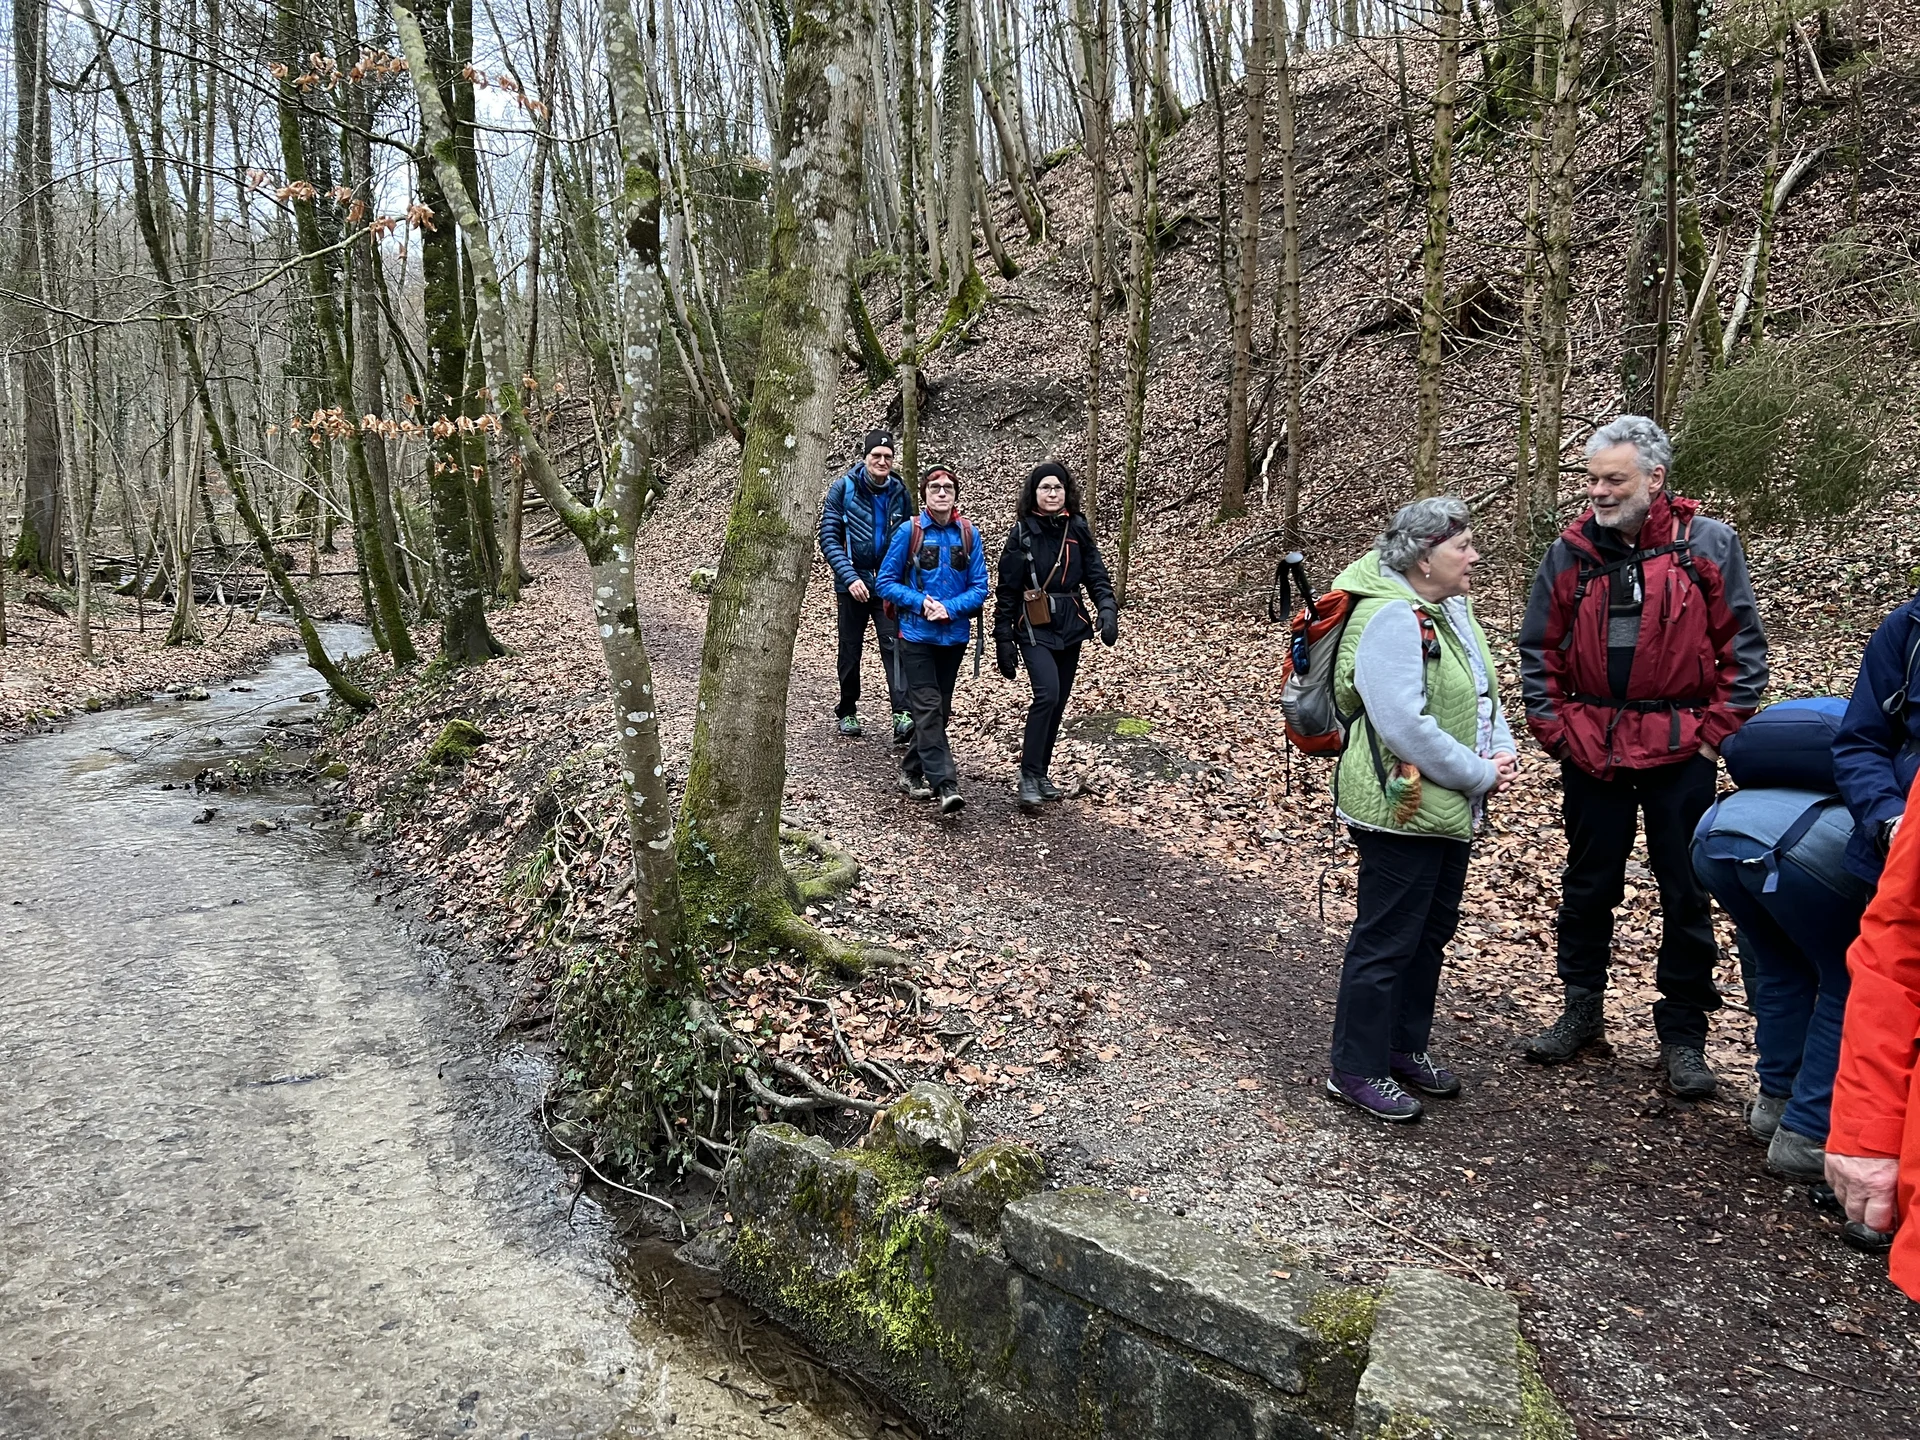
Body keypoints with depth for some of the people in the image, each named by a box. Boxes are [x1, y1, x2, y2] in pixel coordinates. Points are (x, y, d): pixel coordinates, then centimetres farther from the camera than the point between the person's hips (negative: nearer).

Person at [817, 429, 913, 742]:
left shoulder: (899, 493, 3)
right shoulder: (843, 488, -5)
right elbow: (829, 538, -8)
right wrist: (850, 577, -20)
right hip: (852, 582, -1)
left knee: (894, 645, -14)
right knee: (850, 650, 10)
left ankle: (903, 716, -22)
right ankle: (847, 712, 26)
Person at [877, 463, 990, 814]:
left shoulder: (968, 534, -1)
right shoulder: (909, 532, -6)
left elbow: (979, 588, -1)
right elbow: (887, 582, -3)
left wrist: (949, 609, -16)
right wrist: (921, 603, -17)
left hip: (954, 636, 3)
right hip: (917, 635, -3)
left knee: (940, 710, 12)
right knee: (928, 709, -11)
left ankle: (912, 771, 29)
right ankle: (946, 785, -14)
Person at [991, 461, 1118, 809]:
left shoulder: (1077, 529, 4)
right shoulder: (1022, 533, -5)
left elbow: (1096, 574, 2)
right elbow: (1007, 590, -3)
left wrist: (1107, 609, -16)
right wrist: (1003, 638, -5)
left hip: (1070, 628, 4)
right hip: (1035, 630, -4)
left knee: (1058, 702, 8)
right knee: (1047, 694, -21)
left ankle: (1041, 772, 21)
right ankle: (1029, 774, -12)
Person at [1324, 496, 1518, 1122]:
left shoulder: (1451, 608, 9)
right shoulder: (1391, 618, -23)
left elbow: (1483, 691, 17)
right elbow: (1406, 726, -29)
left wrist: (1502, 752, -2)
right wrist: (1480, 774, -19)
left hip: (1449, 808, 10)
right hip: (1400, 808, -10)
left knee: (1432, 929, 19)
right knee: (1387, 940, -1)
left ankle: (1403, 1047, 35)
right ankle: (1355, 1070, 13)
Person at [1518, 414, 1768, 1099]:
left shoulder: (1709, 543, -4)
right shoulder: (1570, 552, 2)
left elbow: (1744, 645, -2)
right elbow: (1538, 650, 8)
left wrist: (1717, 732, -7)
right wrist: (1550, 727, 1)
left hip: (1679, 751, -2)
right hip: (1591, 749, 2)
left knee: (1685, 894, 5)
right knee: (1587, 885, 12)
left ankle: (1683, 1035, 17)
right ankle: (1582, 1010, 28)